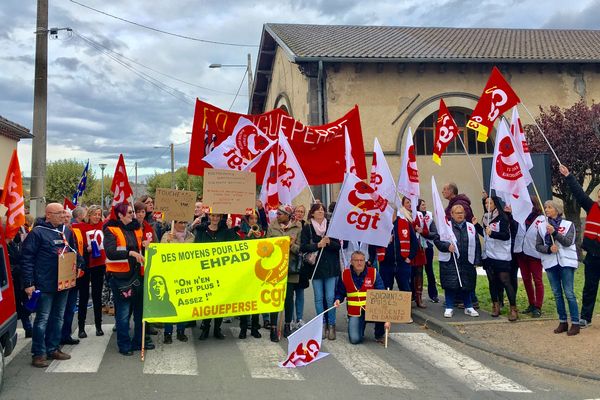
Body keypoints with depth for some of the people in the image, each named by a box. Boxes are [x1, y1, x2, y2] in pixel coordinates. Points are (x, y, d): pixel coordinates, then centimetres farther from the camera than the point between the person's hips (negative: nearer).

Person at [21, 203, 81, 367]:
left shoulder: (66, 231, 10)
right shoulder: (37, 232, -9)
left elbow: (73, 252, 22)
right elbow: (27, 258, -11)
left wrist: (77, 265, 3)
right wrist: (29, 283, -14)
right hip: (45, 284, -7)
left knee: (58, 317, 13)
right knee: (42, 318, -2)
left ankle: (52, 349, 24)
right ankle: (38, 353, 7)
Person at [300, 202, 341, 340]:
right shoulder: (307, 228, 2)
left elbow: (338, 245, 5)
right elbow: (303, 247, -6)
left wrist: (329, 242, -14)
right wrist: (318, 245, -15)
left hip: (331, 267, 0)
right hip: (316, 267, 0)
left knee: (330, 297, -2)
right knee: (319, 298, 5)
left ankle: (331, 325, 9)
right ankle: (322, 325, 15)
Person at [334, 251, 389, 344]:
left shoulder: (374, 273, -8)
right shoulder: (345, 275, -2)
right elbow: (340, 293, 12)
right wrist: (338, 300, -14)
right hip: (354, 311, 0)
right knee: (355, 339, -16)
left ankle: (379, 335, -2)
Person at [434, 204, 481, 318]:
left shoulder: (471, 227, 11)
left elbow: (477, 245, 11)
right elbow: (437, 240, -4)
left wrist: (477, 261, 5)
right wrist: (447, 246, -20)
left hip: (467, 262, 3)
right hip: (449, 262, -3)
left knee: (467, 285, 9)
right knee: (450, 285, -1)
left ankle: (468, 307, 23)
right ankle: (449, 308, 11)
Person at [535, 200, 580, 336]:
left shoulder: (568, 224, 2)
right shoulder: (542, 226, 9)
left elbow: (568, 242, -10)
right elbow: (538, 246, 6)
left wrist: (554, 232, -21)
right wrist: (549, 249, -13)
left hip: (566, 262, -3)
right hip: (550, 263, 3)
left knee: (569, 293, -6)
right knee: (557, 294, 7)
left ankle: (575, 323, -1)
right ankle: (563, 322, 15)